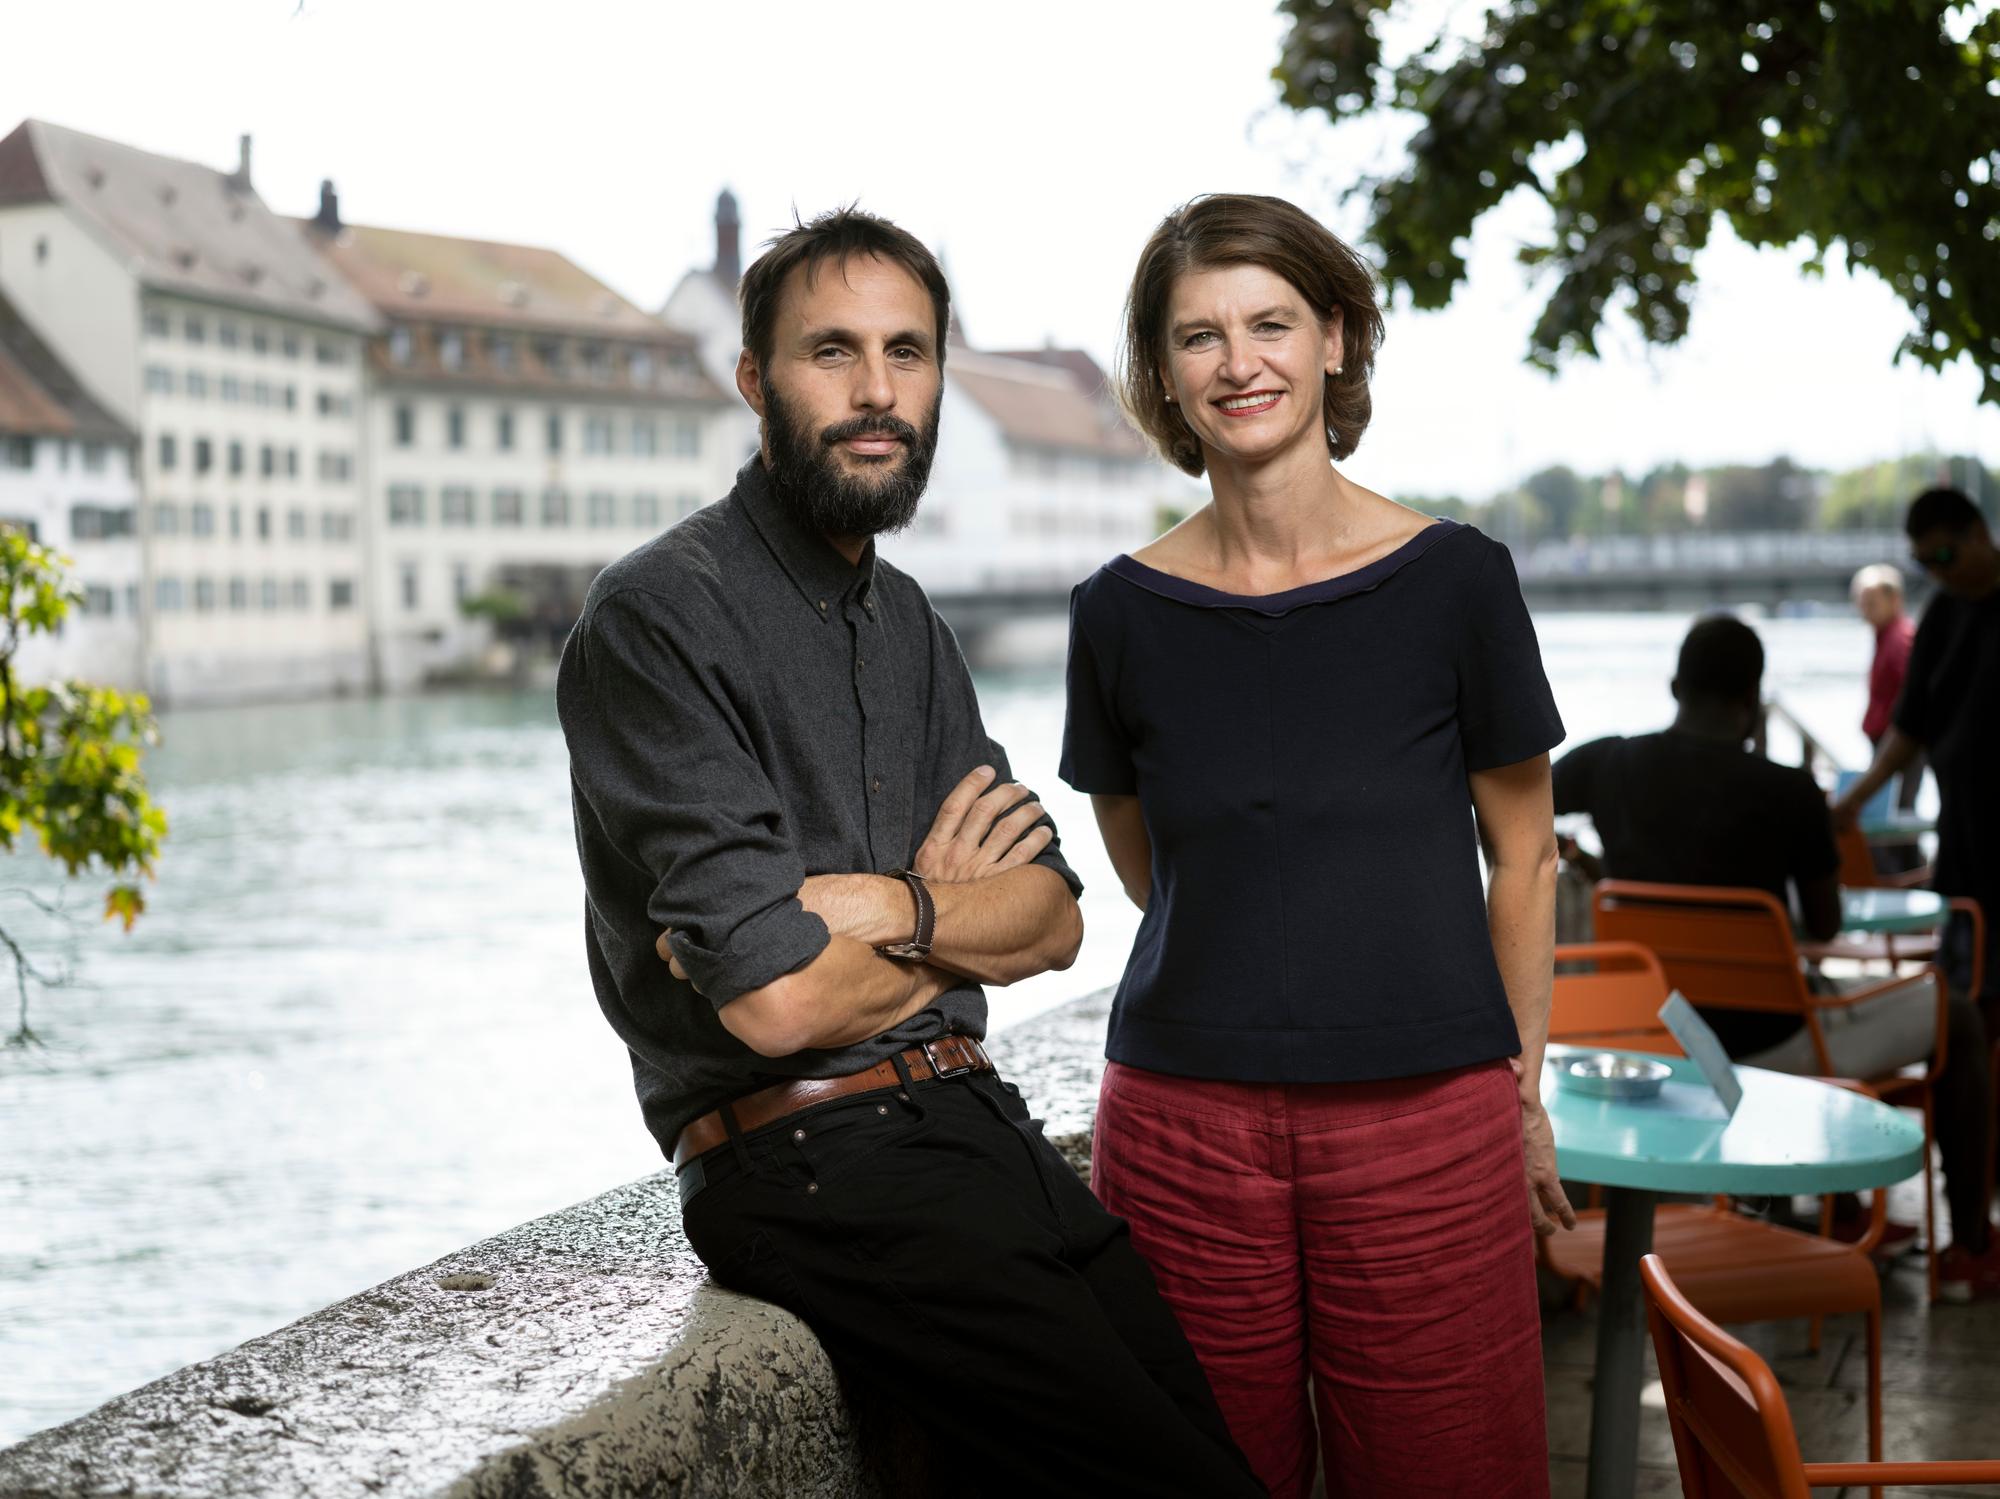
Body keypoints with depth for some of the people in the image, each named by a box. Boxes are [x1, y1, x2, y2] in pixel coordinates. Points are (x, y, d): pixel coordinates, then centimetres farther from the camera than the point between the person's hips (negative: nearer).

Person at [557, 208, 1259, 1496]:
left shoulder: (905, 620, 16)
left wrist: (879, 904, -12)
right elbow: (777, 1002, -18)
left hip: (983, 1132, 7)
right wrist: (951, 907, 1)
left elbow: (1054, 920, 8)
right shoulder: (659, 616, -10)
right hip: (815, 1164, -7)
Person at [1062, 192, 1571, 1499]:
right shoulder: (1123, 611, 1)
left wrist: (1521, 1089, 10)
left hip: (1426, 1131, -1)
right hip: (1184, 1132, 1)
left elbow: (1525, 857, 6)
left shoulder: (1454, 579, -4)